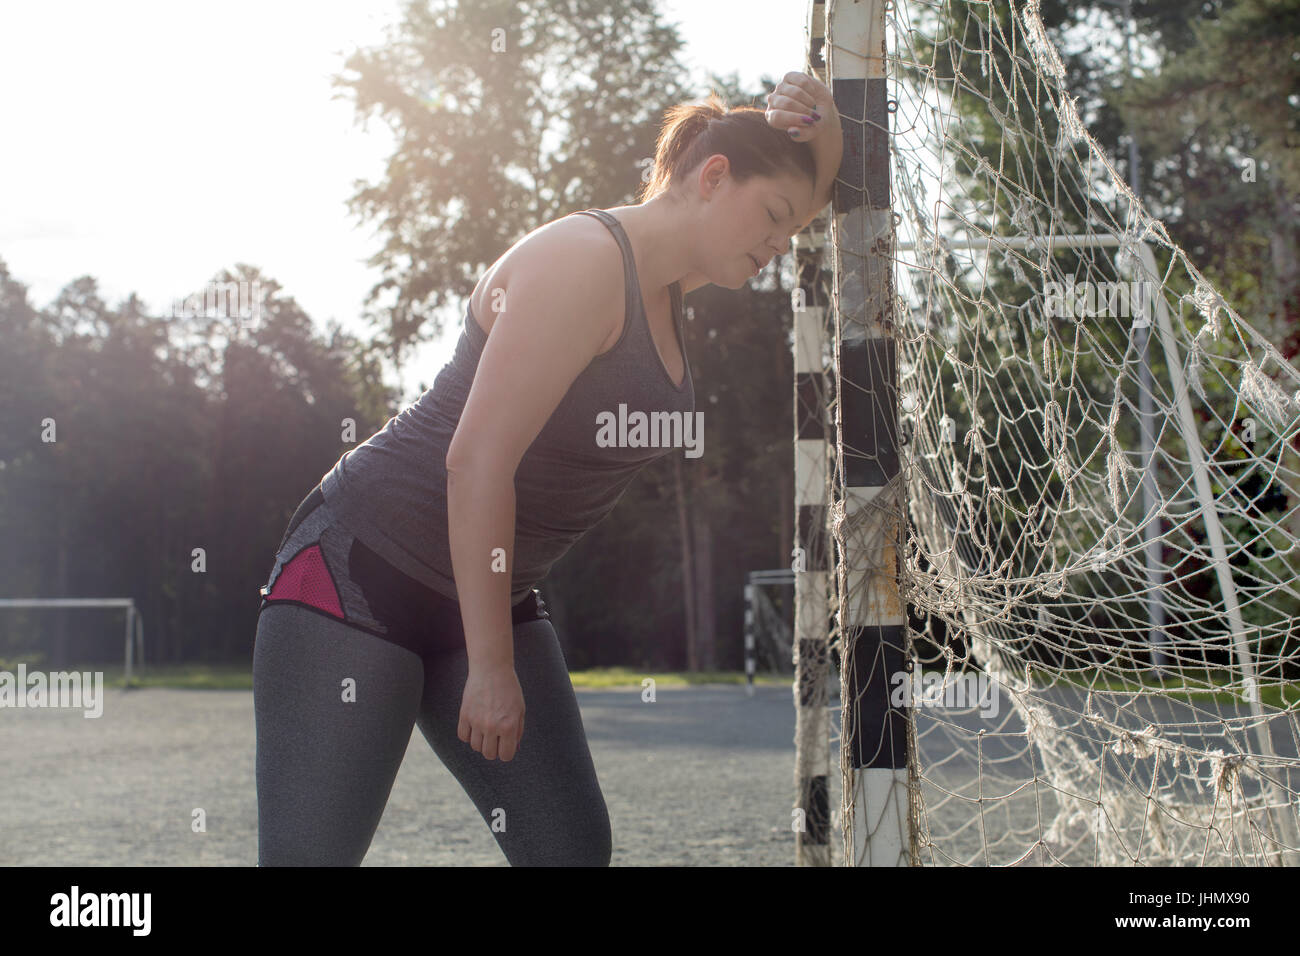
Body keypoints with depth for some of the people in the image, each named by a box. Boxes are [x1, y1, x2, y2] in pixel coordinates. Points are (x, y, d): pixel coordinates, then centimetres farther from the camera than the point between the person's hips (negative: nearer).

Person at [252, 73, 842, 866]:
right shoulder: (582, 263, -18)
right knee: (310, 853, -13)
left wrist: (819, 135, -2)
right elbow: (477, 459, -24)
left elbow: (809, 197, 24)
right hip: (361, 569, -9)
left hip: (492, 593, 9)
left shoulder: (672, 277, 9)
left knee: (574, 846, 0)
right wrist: (492, 665, -22)